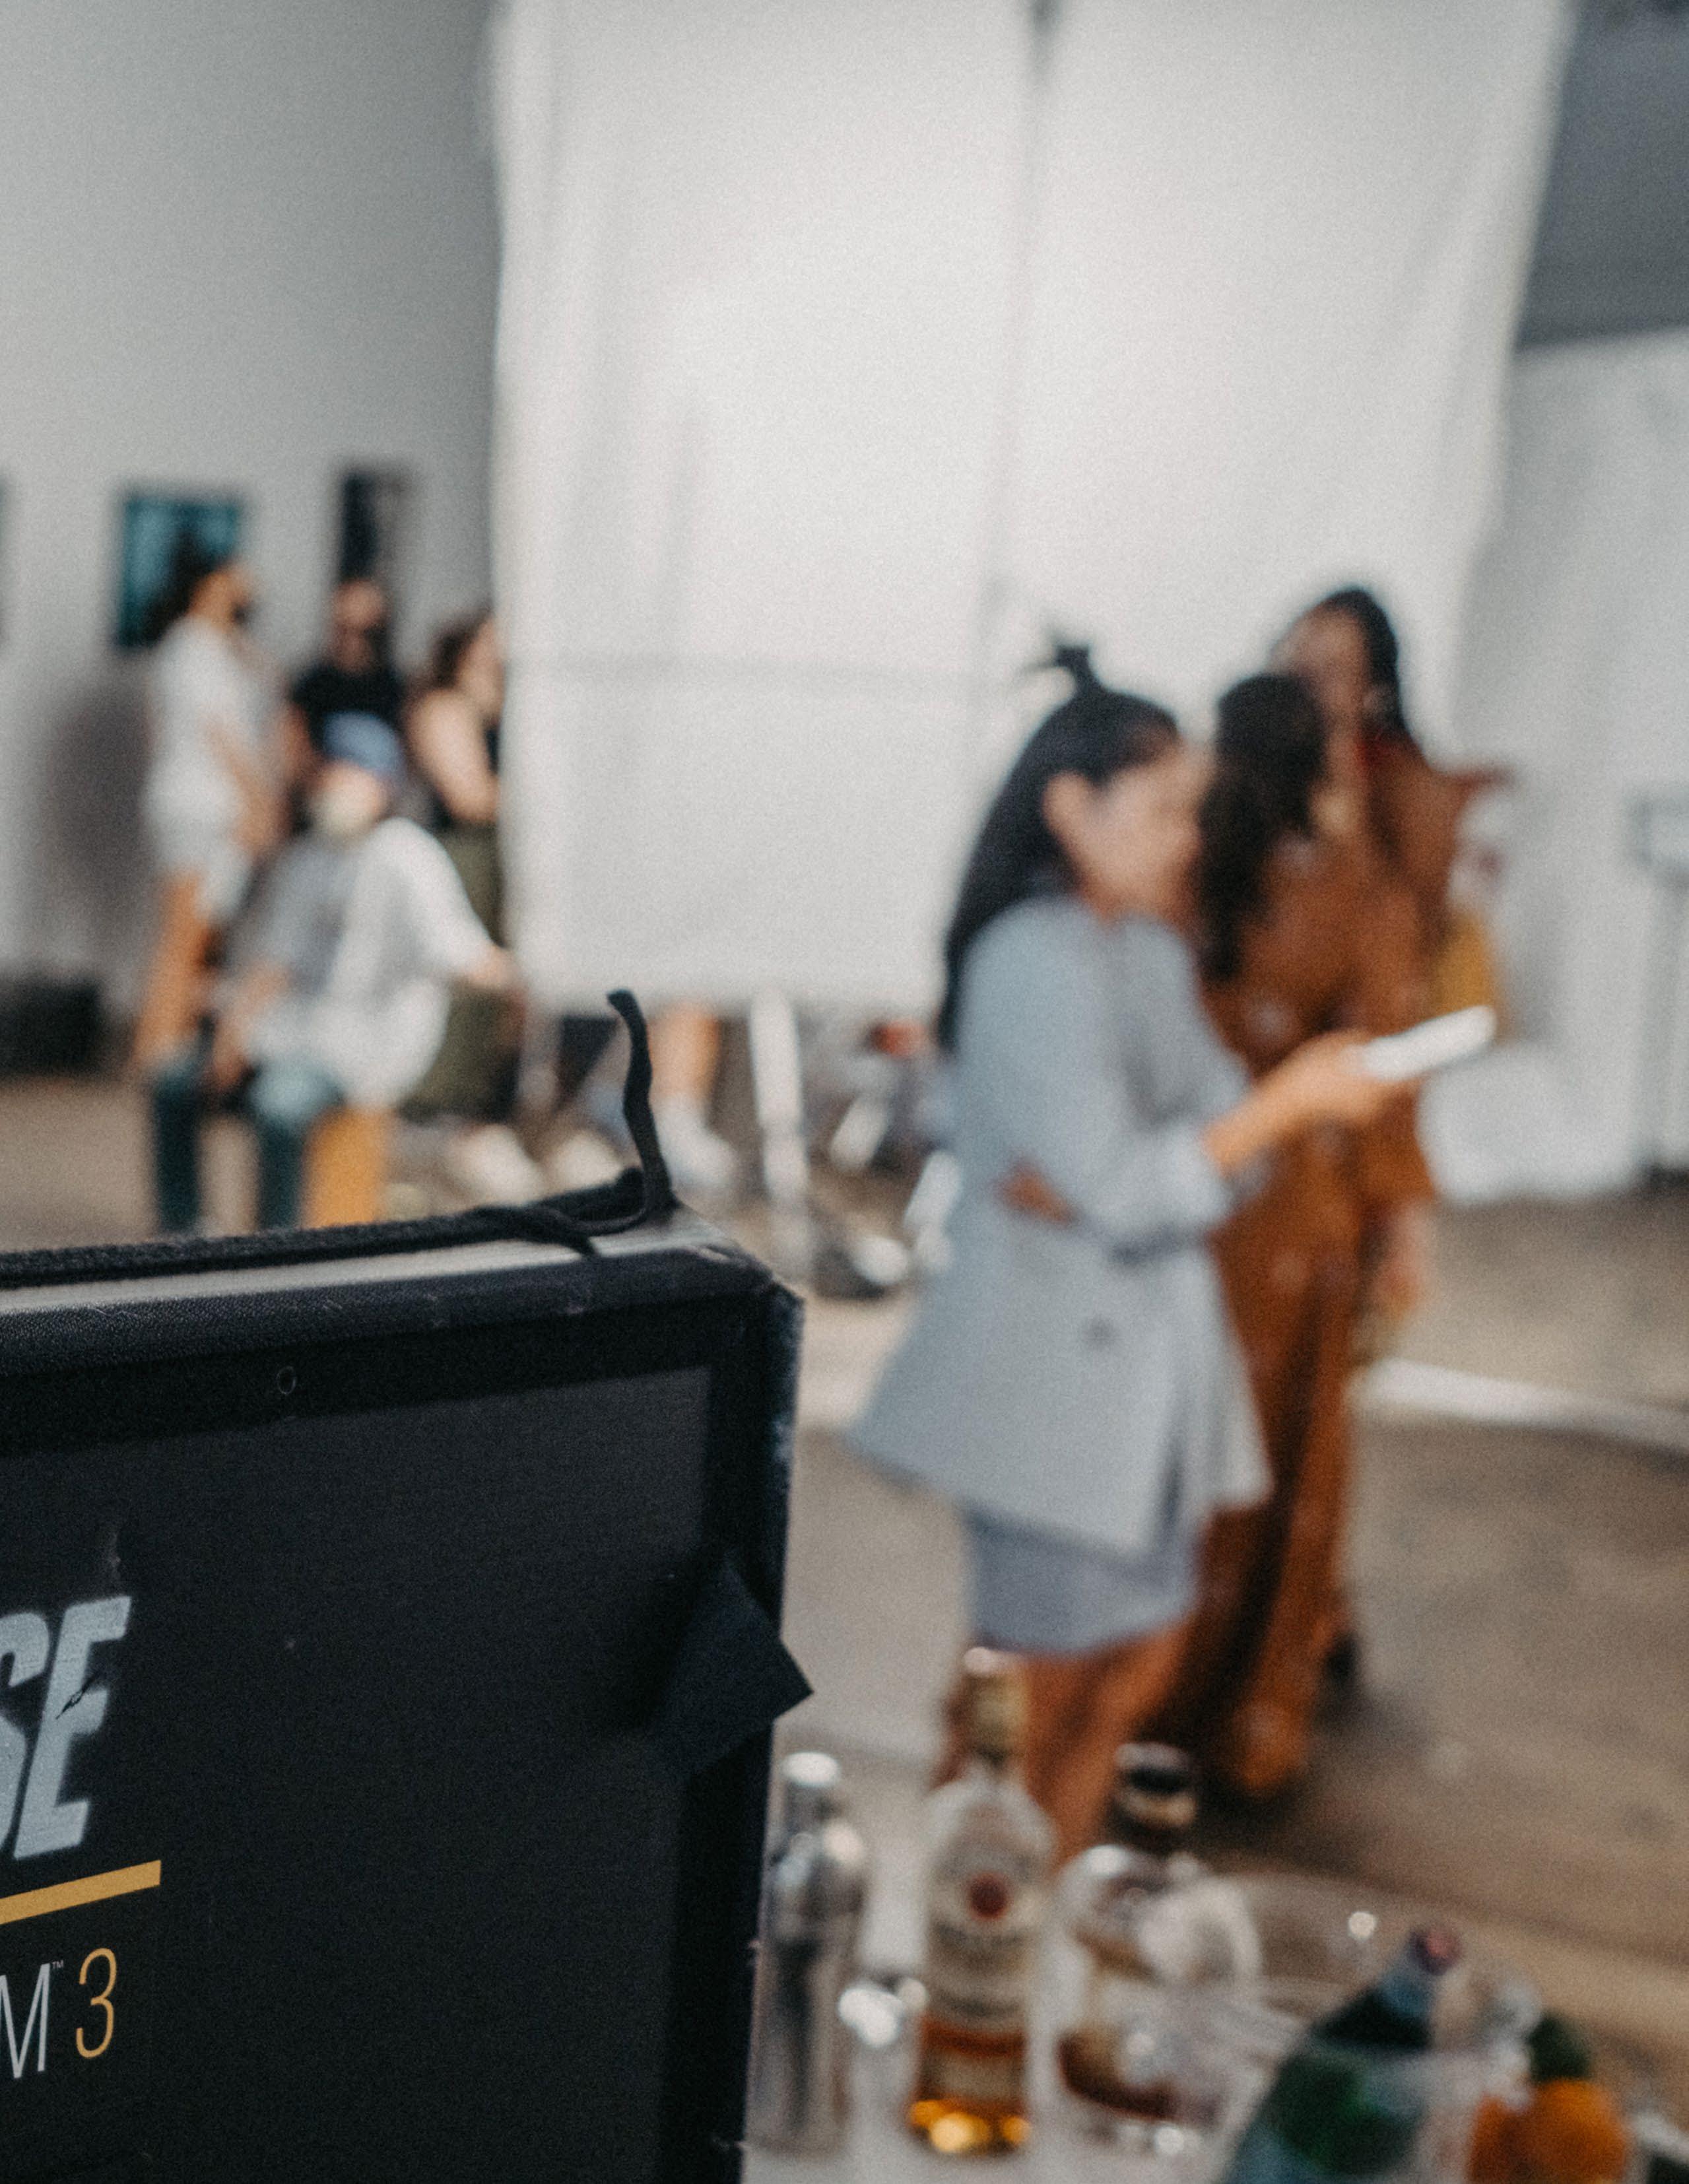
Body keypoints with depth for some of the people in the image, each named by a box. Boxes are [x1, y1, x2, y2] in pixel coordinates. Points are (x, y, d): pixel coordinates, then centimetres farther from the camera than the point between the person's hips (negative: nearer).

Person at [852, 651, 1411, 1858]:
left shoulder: (1156, 951, 11)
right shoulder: (1034, 960, -16)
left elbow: (1219, 1142, 5)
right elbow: (1126, 1193, -20)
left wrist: (1100, 1185, -13)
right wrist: (1290, 1102, -15)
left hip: (1150, 1350, 8)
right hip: (1056, 1350, -8)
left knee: (1139, 1665, 13)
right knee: (1041, 1682, 1)